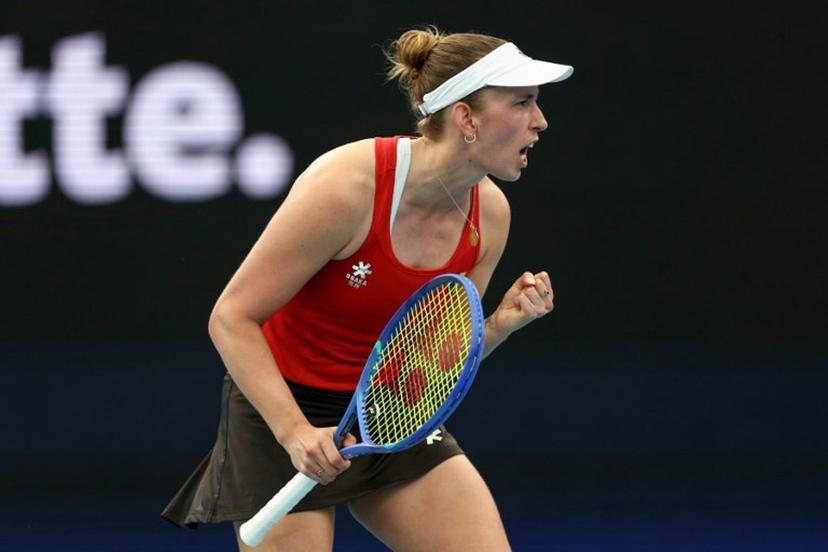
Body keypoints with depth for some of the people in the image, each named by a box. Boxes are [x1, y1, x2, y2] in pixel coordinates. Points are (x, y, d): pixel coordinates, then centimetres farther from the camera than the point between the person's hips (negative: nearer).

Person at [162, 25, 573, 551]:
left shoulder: (489, 213, -6)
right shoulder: (345, 187, -26)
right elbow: (231, 319, -20)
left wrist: (502, 323, -15)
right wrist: (296, 431, -29)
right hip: (282, 414, -6)